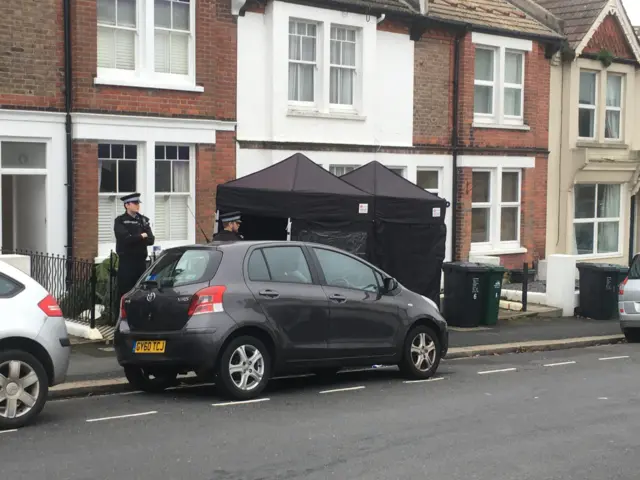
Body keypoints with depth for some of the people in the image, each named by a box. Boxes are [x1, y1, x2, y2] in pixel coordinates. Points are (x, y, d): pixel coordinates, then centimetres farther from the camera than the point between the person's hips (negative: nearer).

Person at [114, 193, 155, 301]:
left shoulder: (143, 220, 14)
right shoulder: (120, 221, 0)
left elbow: (151, 240, 3)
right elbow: (125, 239, -16)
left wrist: (134, 239, -10)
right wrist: (141, 237, -3)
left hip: (141, 261, 5)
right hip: (126, 261, -5)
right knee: (125, 292, -5)